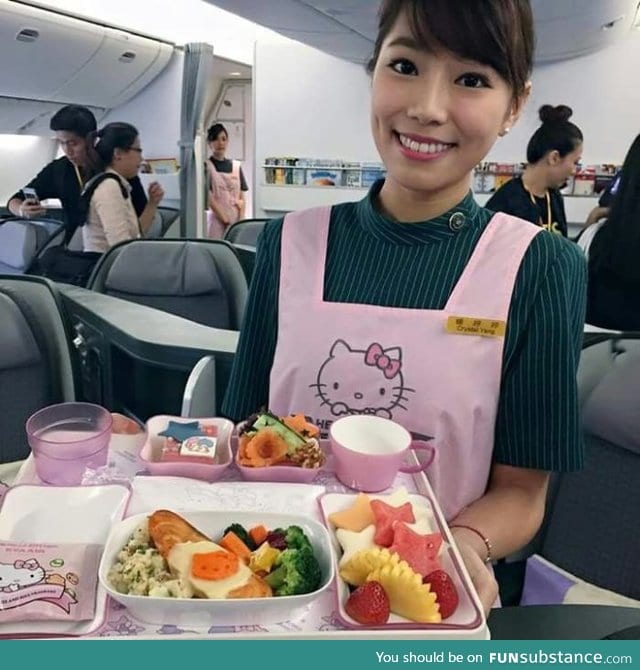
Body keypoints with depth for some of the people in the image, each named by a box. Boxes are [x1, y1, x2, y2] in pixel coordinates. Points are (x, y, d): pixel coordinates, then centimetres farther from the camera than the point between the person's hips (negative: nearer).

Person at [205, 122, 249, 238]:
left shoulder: (236, 166, 13)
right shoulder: (206, 166, 0)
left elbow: (242, 198, 11)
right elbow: (209, 199, -8)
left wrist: (241, 220, -2)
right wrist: (225, 220, -14)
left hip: (236, 221, 4)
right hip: (216, 220, -4)